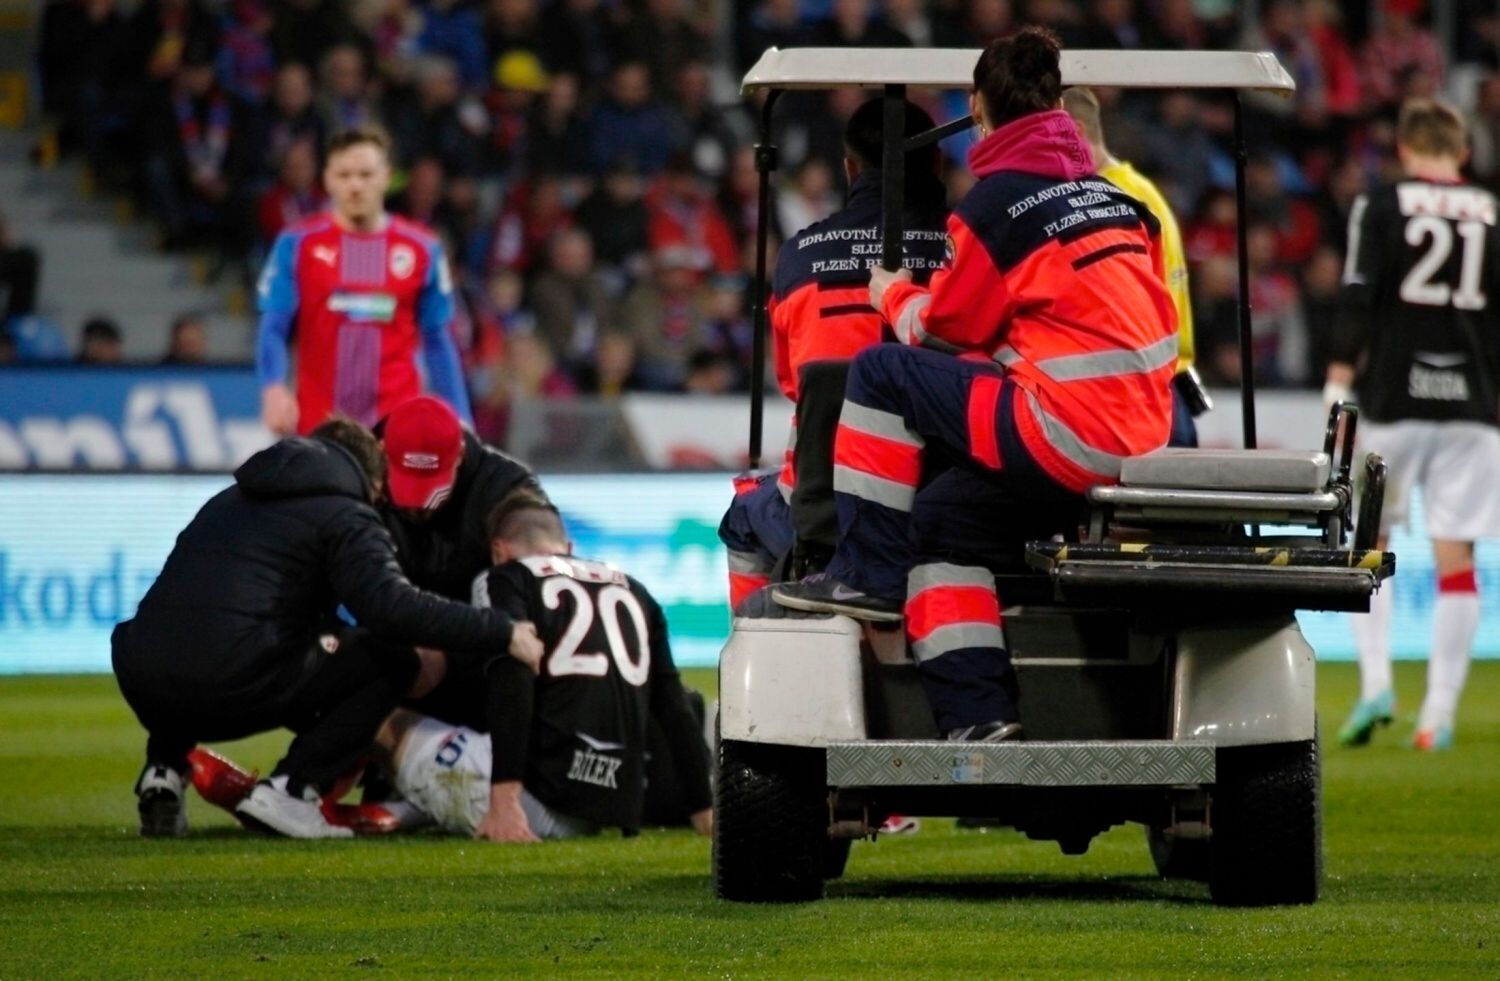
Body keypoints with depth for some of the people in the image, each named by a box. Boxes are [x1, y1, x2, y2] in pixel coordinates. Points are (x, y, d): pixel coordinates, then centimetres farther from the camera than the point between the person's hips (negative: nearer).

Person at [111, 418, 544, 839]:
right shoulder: (346, 516, 7)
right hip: (229, 687, -7)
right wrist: (502, 633, -8)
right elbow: (390, 605, -11)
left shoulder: (233, 499, 32)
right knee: (393, 660, 9)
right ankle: (288, 789, -3)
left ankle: (163, 772, 17)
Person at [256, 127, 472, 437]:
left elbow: (438, 341, 10)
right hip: (318, 423, 0)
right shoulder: (297, 245, 1)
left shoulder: (423, 249, 5)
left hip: (396, 423, 0)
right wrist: (274, 388, -21)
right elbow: (273, 329, -2)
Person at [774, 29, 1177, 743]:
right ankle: (979, 718, 13)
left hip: (1067, 434, -8)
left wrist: (895, 297, 24)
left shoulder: (998, 201, -6)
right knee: (942, 515, 21)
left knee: (881, 373, 0)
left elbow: (947, 330, 4)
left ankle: (866, 575, 5)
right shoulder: (1111, 194, 16)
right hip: (1146, 435, 8)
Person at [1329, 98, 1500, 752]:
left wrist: (1339, 385, -5)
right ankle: (1440, 711, 0)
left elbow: (1357, 301, -8)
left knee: (1368, 544, 12)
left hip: (1393, 403, -2)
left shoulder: (1381, 209, 0)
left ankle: (1375, 683, -4)